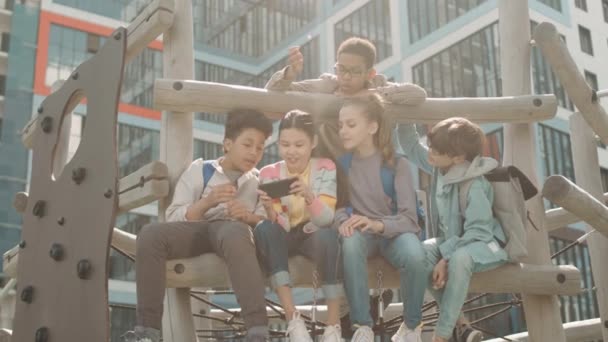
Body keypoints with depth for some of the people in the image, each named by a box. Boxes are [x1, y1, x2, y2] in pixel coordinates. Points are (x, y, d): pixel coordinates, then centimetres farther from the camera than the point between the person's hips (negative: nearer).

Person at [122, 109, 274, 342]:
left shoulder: (260, 182, 22)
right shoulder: (199, 169, 16)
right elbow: (173, 218, 5)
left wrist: (248, 217, -14)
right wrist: (207, 202, -12)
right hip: (198, 229, 1)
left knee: (235, 232, -40)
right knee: (150, 234, -29)